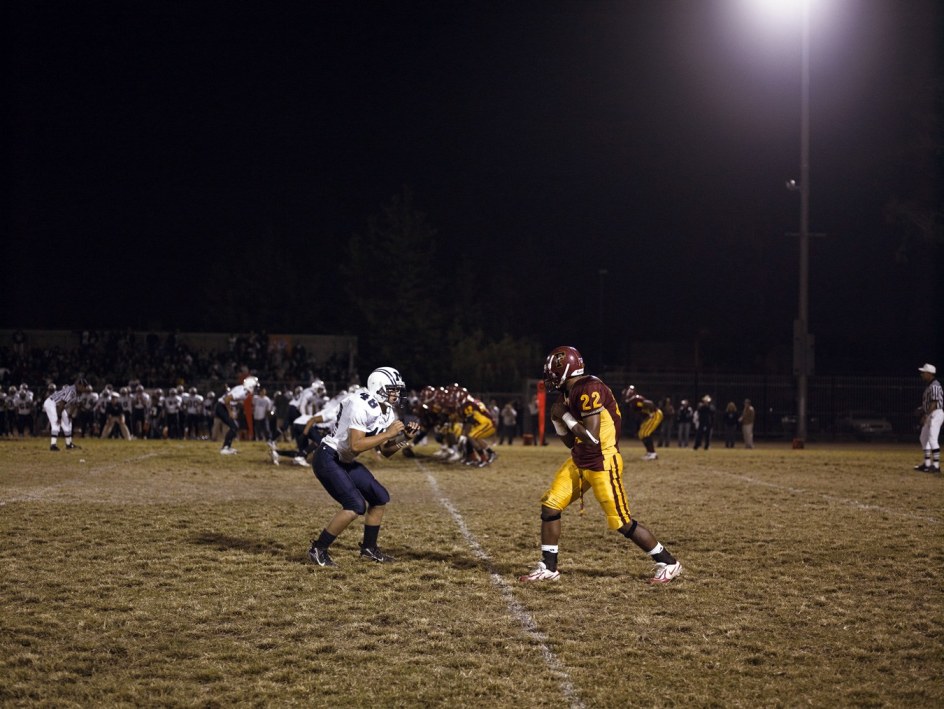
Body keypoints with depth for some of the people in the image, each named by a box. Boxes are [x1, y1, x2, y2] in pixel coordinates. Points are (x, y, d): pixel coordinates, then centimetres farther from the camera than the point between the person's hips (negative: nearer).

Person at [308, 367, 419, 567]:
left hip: (345, 461, 10)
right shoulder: (360, 406, -25)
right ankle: (318, 549, -8)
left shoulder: (387, 412, 5)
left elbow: (385, 451, 11)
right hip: (328, 458, -10)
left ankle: (369, 547, 25)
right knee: (355, 505, -19)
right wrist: (388, 433, -26)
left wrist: (404, 438, -6)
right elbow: (356, 445, -31)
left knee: (380, 498, 9)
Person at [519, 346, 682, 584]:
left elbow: (591, 438, -24)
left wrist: (565, 416, -14)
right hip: (579, 461, 9)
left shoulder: (589, 390, -21)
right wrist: (558, 419, 3)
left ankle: (668, 564, 11)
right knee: (550, 506, 3)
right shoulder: (571, 393, 9)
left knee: (622, 522, -3)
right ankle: (548, 567, 12)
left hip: (602, 463, -9)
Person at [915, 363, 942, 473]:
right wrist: (922, 409, 12)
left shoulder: (934, 386, -15)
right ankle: (927, 464, 21)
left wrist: (926, 416, -22)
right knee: (924, 438, 15)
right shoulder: (928, 386, 15)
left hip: (936, 413, -11)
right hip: (930, 415, 11)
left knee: (932, 439, -14)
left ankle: (936, 465, -15)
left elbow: (934, 403, -21)